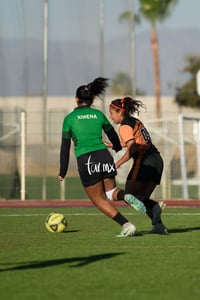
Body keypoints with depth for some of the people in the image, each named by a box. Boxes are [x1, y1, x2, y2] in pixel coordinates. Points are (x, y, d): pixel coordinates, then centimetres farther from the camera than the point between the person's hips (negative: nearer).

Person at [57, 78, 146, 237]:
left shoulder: (69, 118, 4)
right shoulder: (99, 114, 13)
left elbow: (65, 147, 5)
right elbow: (113, 135, 28)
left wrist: (62, 172, 14)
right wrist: (117, 148, 50)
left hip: (86, 161, -3)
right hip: (104, 156, 3)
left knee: (99, 200, 11)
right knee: (110, 192, 23)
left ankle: (126, 224, -5)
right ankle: (126, 196, -13)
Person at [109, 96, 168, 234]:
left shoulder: (125, 127, -8)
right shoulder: (136, 121, 19)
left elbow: (132, 148, -19)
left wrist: (118, 163, -12)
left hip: (144, 161, -8)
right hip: (157, 159, 8)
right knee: (142, 198, 13)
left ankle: (155, 206, -21)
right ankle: (159, 225, -5)